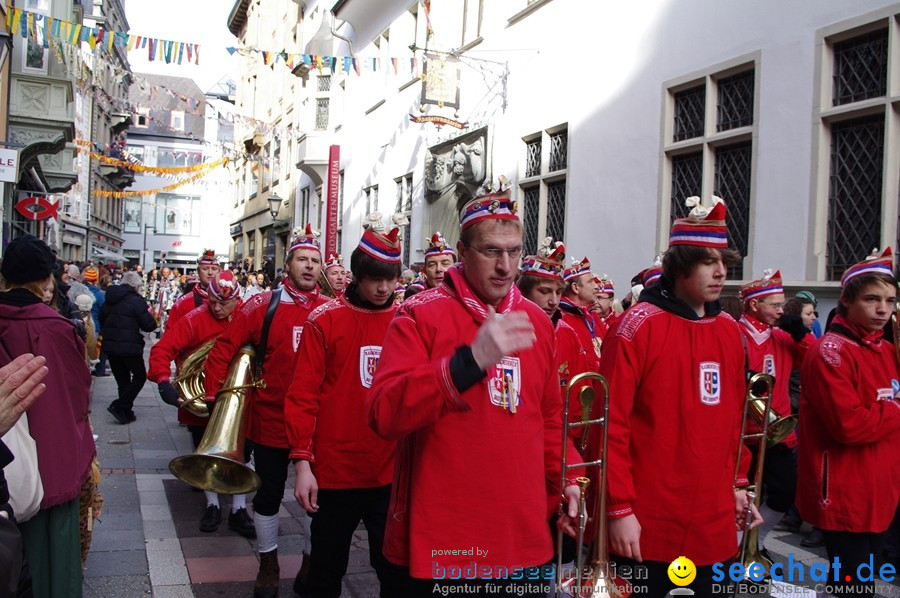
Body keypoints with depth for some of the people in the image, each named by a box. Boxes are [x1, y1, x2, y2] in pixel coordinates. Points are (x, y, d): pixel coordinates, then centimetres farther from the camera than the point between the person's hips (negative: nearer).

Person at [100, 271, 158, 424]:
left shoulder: (110, 299, 9)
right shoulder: (135, 300, -13)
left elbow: (102, 319, 22)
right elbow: (149, 325, -14)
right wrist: (151, 315, 5)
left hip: (110, 345, 7)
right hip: (129, 346, -7)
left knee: (123, 380, 15)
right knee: (140, 376, 5)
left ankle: (126, 412, 16)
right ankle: (119, 406, -7)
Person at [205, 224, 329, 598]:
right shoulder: (263, 305, -5)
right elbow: (224, 348, -2)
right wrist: (214, 394, -5)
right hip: (272, 420, -1)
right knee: (269, 493, 12)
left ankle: (312, 562, 32)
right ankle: (268, 564, 31)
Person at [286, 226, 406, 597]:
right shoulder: (325, 320, -5)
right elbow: (302, 396, -6)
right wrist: (302, 462, -11)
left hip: (392, 472, 2)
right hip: (335, 470, -1)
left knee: (396, 567, 9)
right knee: (328, 567, 15)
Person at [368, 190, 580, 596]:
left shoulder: (537, 322, 8)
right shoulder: (420, 315, -9)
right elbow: (383, 414, -21)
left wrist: (564, 478, 10)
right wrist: (471, 360, -30)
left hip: (524, 535, 5)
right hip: (440, 541, -4)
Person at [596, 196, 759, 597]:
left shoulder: (730, 331, 8)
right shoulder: (638, 327, -12)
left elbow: (733, 418, 16)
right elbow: (611, 425, -14)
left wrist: (737, 484, 14)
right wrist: (619, 508, -15)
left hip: (710, 523, 6)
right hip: (646, 524, -6)